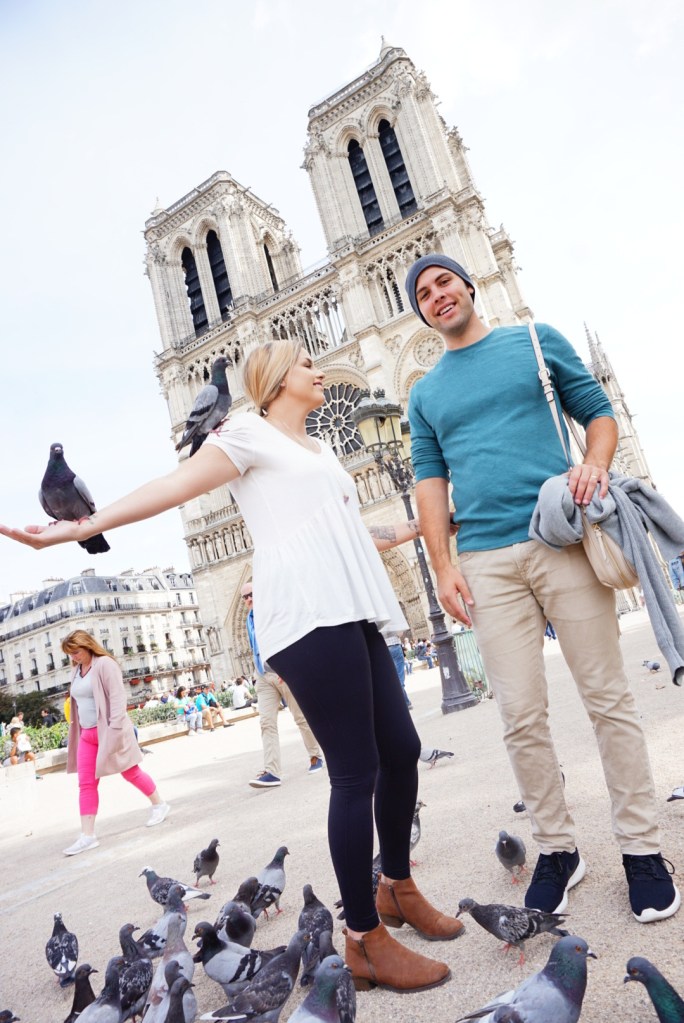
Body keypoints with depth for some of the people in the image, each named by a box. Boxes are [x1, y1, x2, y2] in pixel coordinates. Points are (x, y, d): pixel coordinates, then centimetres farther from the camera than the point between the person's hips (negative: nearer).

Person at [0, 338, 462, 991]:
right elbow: (179, 484, -6)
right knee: (356, 772, -7)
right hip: (310, 616, -8)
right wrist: (82, 526, -17)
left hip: (354, 614, 9)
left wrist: (406, 532, 40)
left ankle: (397, 887, 32)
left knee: (401, 749, 10)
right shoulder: (252, 431, 5)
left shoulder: (322, 453, 28)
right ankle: (365, 940, 9)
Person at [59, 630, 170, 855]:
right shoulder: (77, 670, 11)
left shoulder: (105, 664, -14)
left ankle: (159, 805, 24)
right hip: (87, 734, 7)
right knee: (86, 784, 3)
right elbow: (79, 702, 17)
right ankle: (87, 835, 8)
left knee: (131, 773, 4)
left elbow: (117, 697, -19)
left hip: (108, 730, -7)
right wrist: (77, 730, 13)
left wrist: (115, 729, -25)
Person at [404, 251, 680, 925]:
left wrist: (595, 462, -9)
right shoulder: (425, 394, 18)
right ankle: (556, 848, 19)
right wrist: (442, 565, 1)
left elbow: (599, 413, 13)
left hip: (563, 541, -1)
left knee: (608, 699, 3)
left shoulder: (536, 341, 13)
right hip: (487, 563, 2)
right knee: (521, 716, 2)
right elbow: (430, 483, 12)